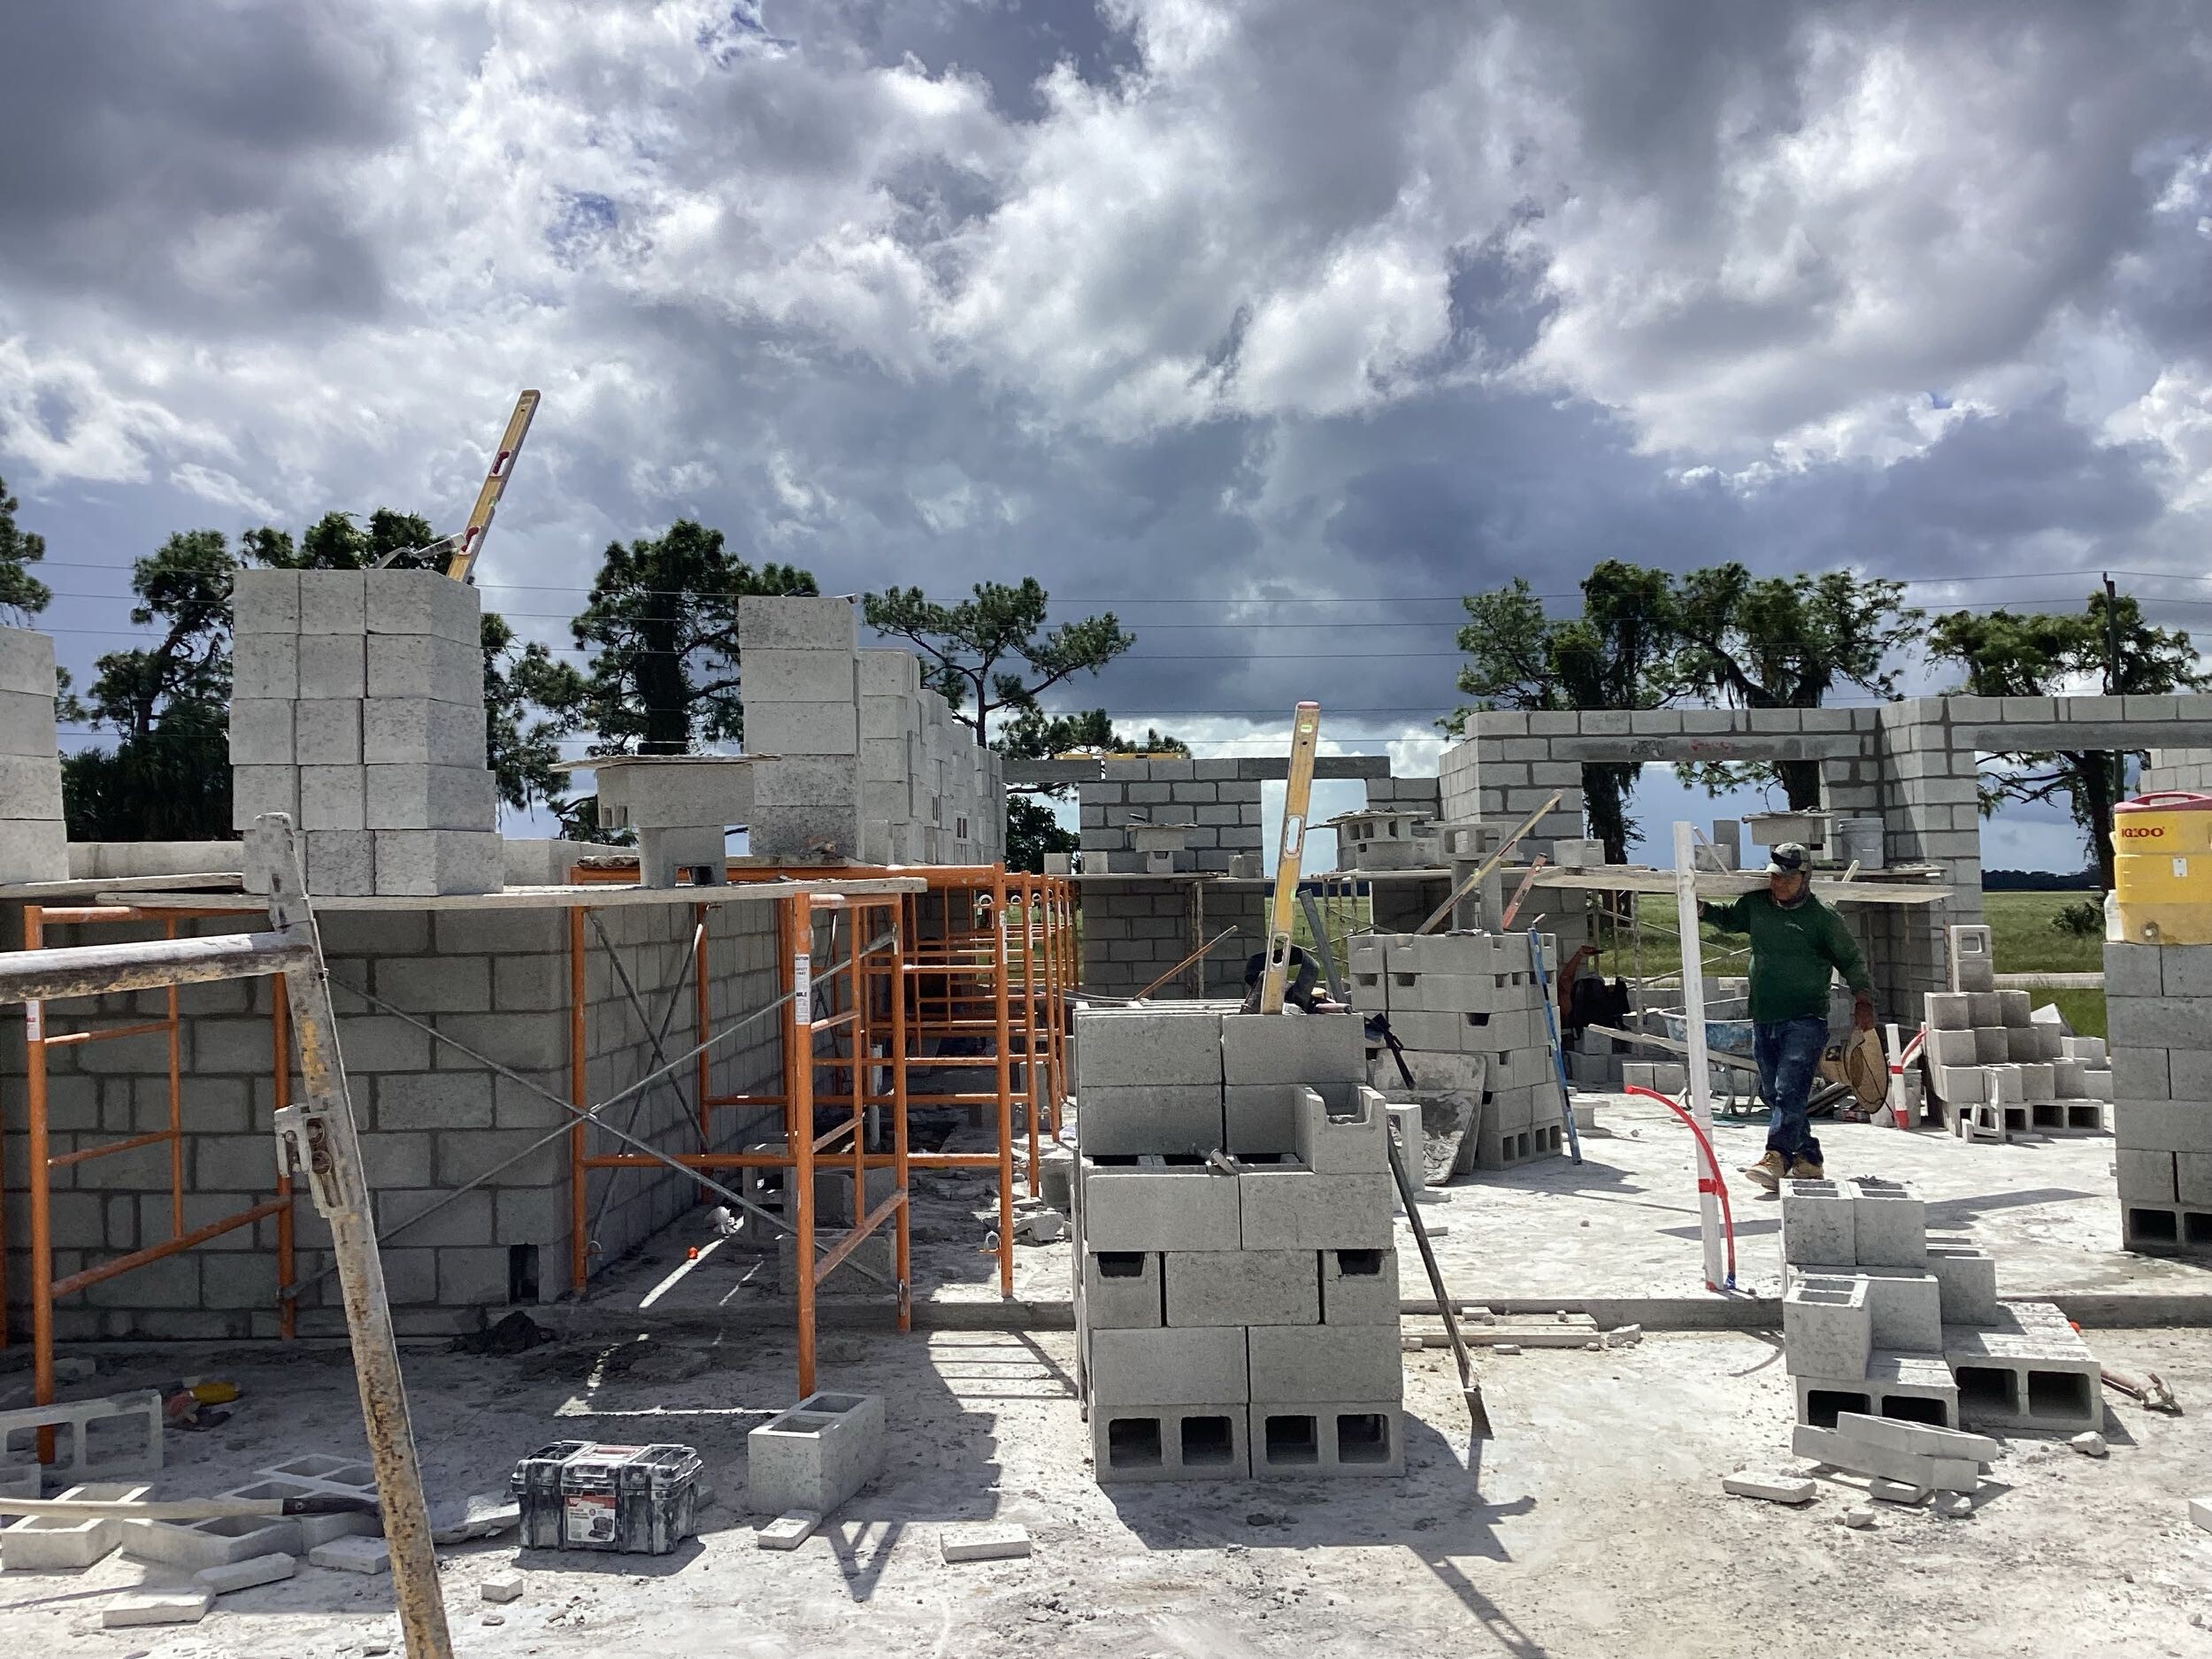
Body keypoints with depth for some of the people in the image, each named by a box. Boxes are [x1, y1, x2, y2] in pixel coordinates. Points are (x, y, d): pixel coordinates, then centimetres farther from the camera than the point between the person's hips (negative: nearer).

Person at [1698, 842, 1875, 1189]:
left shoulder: (1823, 918, -3)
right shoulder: (1756, 905, 9)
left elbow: (1851, 961, 3)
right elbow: (1728, 919, 28)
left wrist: (1863, 999, -9)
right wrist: (1701, 908, 9)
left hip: (1806, 1020, -6)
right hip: (1763, 1020, 6)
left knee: (1789, 1091, -18)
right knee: (1774, 1094, 10)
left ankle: (1775, 1158, -25)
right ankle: (1807, 1161, 21)